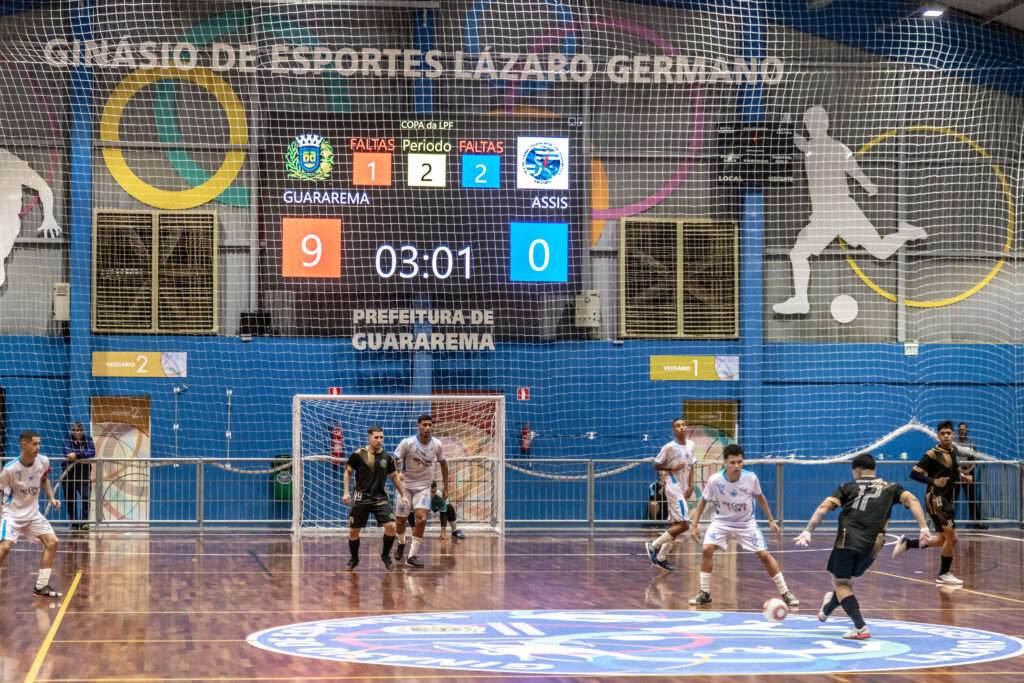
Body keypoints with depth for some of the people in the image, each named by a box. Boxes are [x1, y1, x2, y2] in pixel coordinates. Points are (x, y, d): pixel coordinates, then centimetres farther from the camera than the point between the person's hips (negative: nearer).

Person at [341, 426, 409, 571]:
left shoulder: (388, 457, 4)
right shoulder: (359, 454, -4)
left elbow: (395, 477, 15)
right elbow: (348, 472, 6)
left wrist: (403, 495, 13)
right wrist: (346, 492, -2)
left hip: (380, 498, 2)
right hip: (361, 498, -2)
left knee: (391, 526, -13)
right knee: (354, 531, 2)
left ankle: (385, 555, 10)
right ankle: (354, 559, 25)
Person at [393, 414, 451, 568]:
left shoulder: (437, 445, -7)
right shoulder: (408, 443, -16)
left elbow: (443, 463, 10)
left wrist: (446, 487, 11)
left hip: (424, 486, 1)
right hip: (406, 485, -1)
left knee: (422, 519, -17)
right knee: (401, 520, 7)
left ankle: (412, 555, -11)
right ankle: (401, 544, 41)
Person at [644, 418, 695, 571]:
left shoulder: (690, 445, 9)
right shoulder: (669, 447, -10)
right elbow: (656, 466, -4)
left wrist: (691, 486, 8)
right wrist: (673, 468, -18)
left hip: (684, 490, 7)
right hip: (673, 488, -7)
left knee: (675, 526, 8)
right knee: (683, 524, -15)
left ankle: (661, 558, 14)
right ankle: (653, 546, -6)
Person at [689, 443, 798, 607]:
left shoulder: (751, 478, -16)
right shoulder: (714, 480, -19)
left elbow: (760, 498, 4)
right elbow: (703, 501, -2)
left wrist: (771, 520, 8)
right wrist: (695, 525, -6)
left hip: (746, 523, 0)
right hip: (721, 521, 0)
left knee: (764, 555, -8)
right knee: (707, 549, -21)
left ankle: (784, 593, 7)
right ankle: (704, 593, -5)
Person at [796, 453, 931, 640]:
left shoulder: (847, 487, 14)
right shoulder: (891, 487, 17)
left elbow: (824, 507, 2)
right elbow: (911, 500, 1)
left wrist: (808, 531, -4)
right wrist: (923, 528, -7)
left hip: (847, 540, -3)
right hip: (872, 545, 3)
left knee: (841, 584, 7)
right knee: (846, 580, 24)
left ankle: (861, 628, -9)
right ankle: (827, 610, 47)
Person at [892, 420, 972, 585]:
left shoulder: (954, 451, 10)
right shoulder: (932, 454, -13)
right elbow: (914, 473, -15)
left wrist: (963, 477, 7)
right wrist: (934, 481, -28)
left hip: (946, 500, 9)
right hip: (936, 499, -9)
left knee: (943, 540, 14)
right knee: (952, 537, -8)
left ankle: (907, 543, 26)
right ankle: (944, 574, 6)